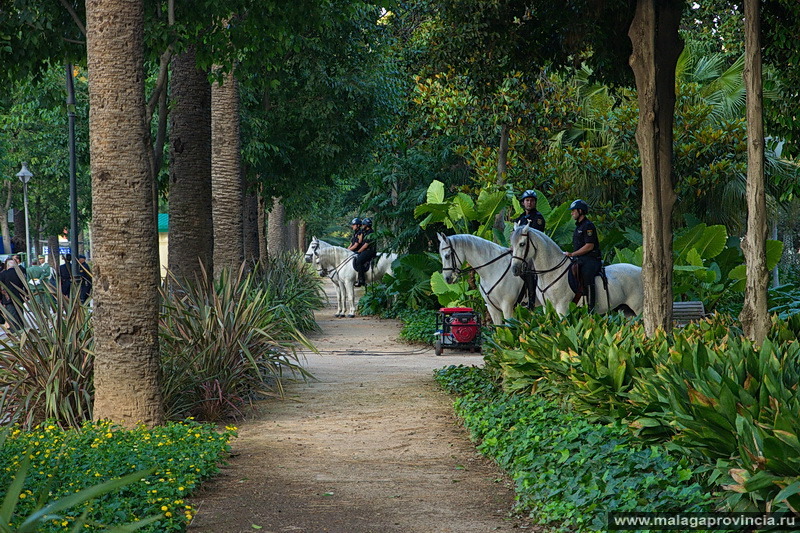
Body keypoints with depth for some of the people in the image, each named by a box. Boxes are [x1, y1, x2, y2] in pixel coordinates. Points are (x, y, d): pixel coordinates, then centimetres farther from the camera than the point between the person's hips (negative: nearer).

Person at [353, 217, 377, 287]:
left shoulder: (371, 234, -14)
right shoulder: (366, 233, 16)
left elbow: (365, 245, -16)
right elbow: (360, 242, 17)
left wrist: (358, 251, -11)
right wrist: (362, 233, 8)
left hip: (370, 251, -11)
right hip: (365, 251, 11)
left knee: (359, 261, -26)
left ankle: (361, 281, -26)